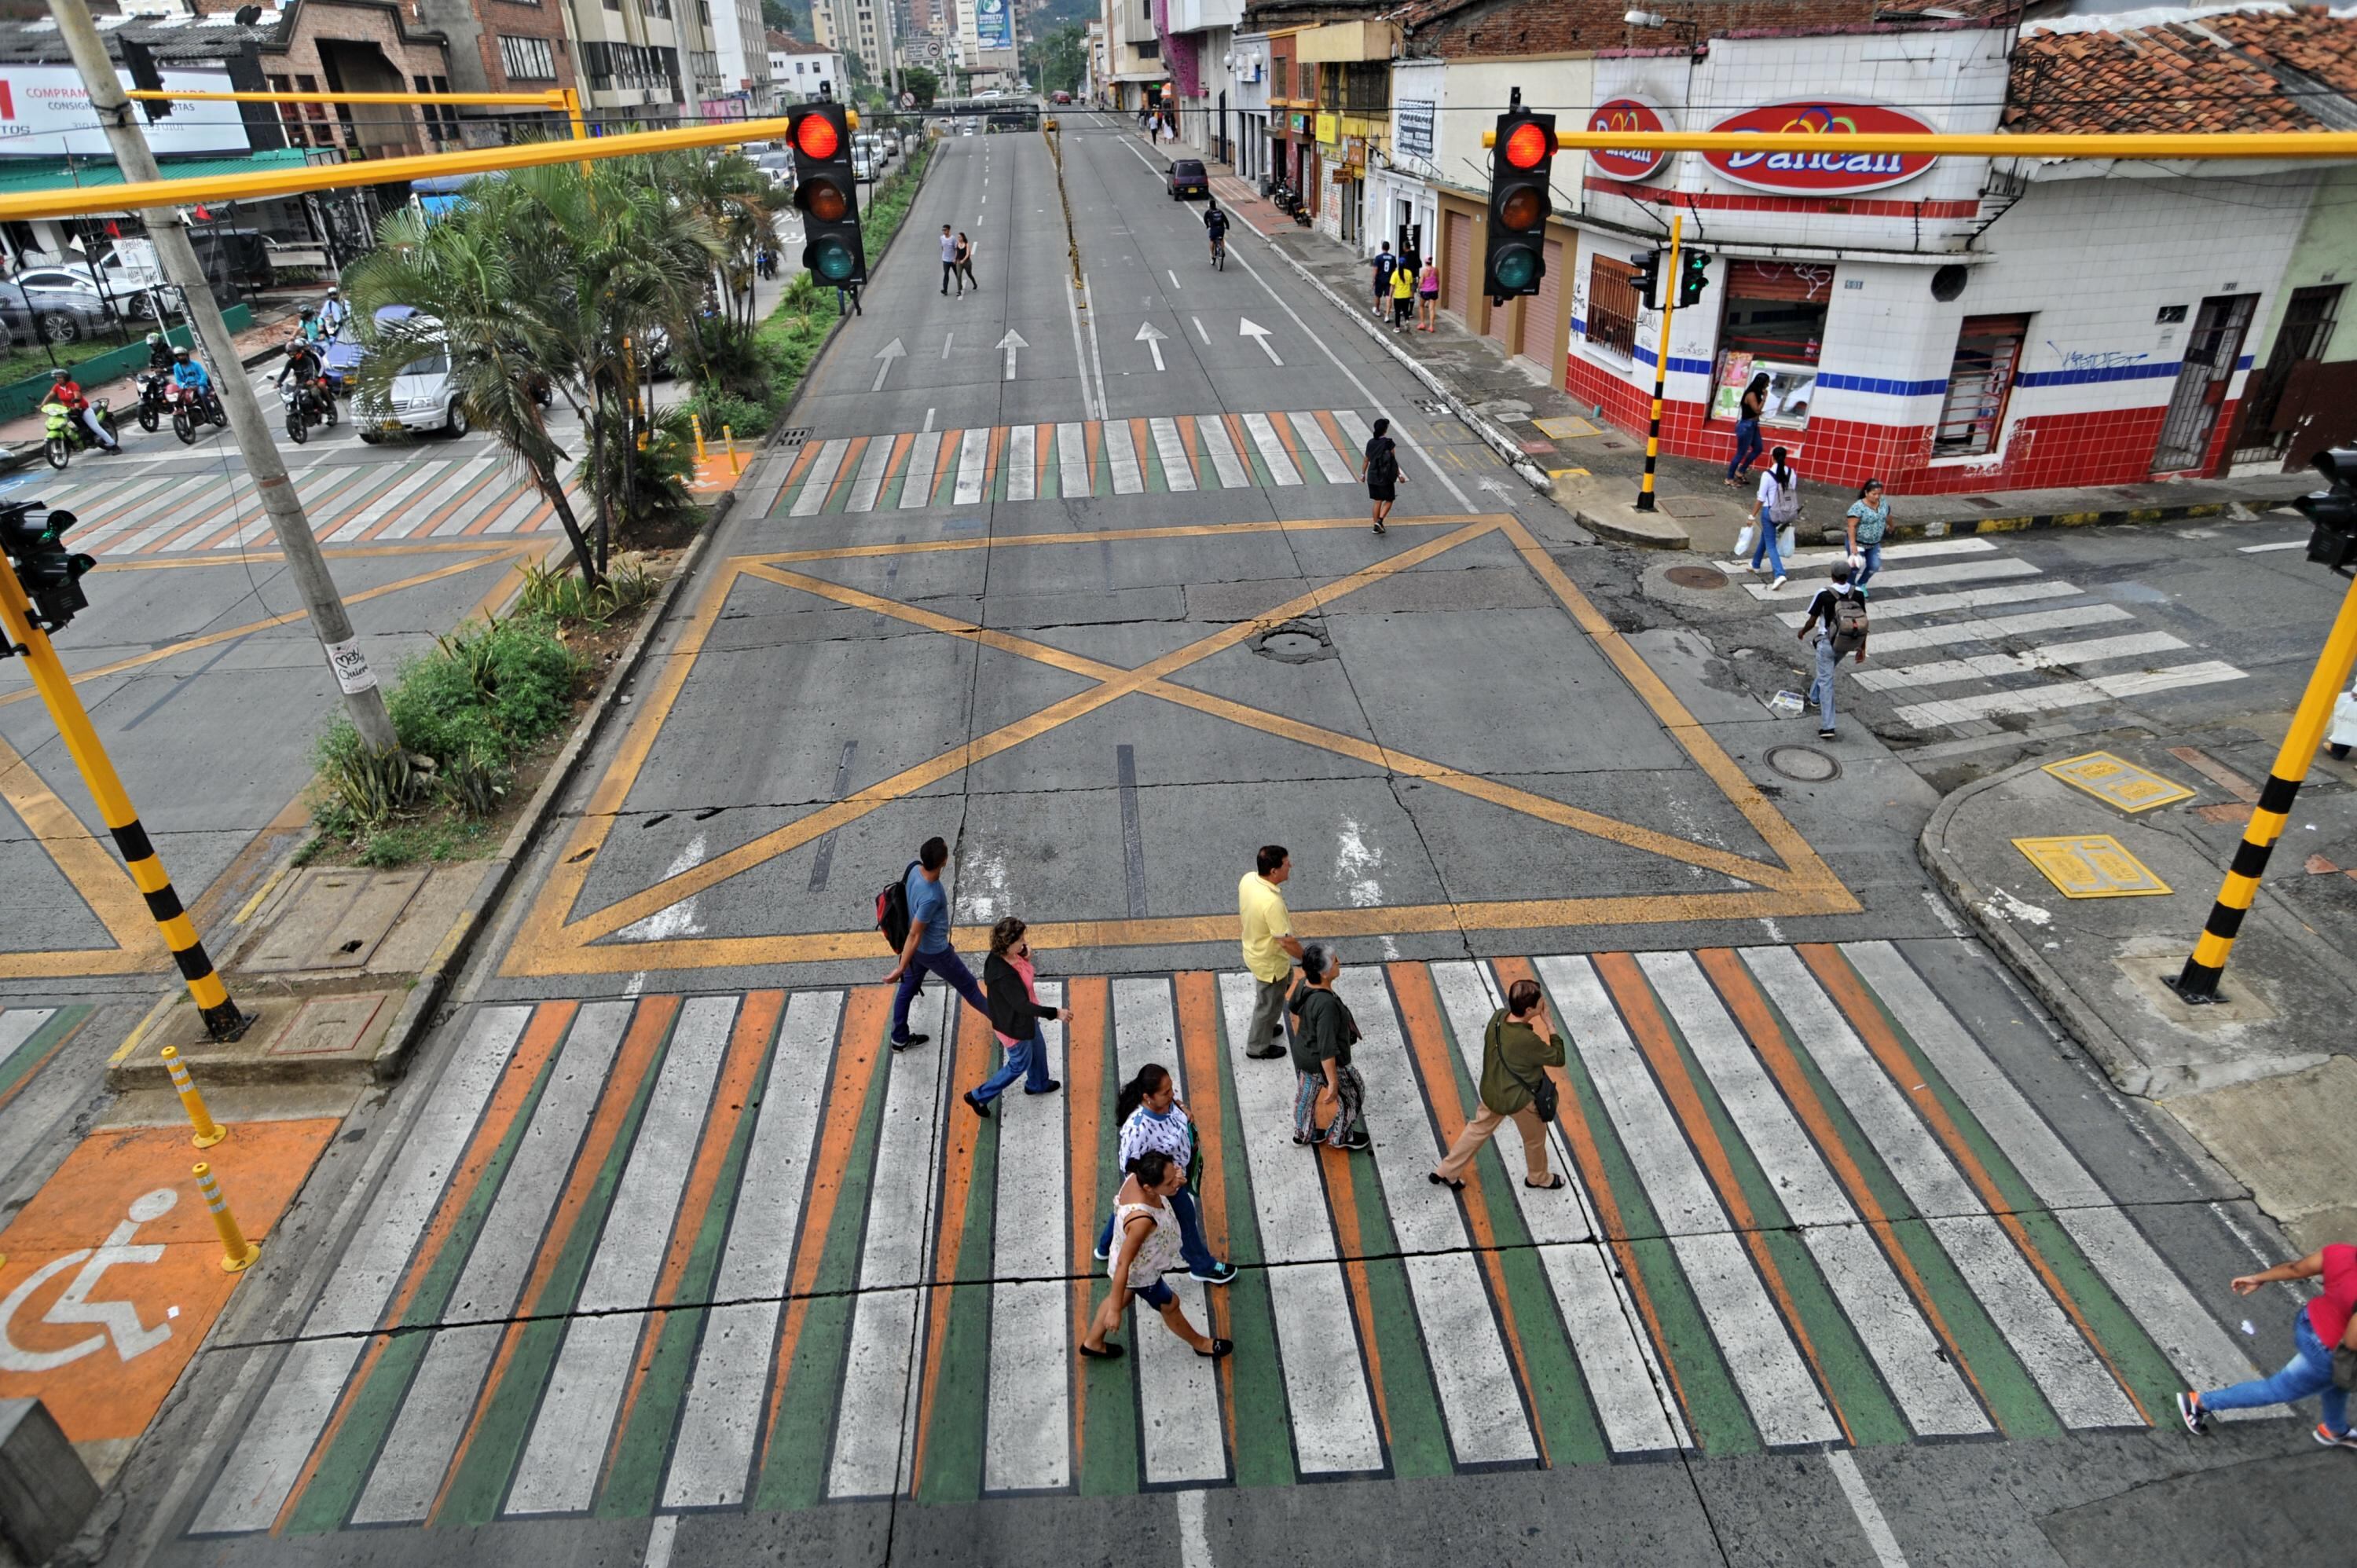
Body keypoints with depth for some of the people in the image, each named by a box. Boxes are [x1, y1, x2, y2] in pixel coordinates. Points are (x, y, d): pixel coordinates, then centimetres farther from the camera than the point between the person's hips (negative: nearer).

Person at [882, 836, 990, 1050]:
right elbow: (914, 936, -32)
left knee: (908, 988, 24)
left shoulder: (914, 867, -19)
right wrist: (901, 968, -22)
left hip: (920, 947, 7)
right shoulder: (930, 897, -41)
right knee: (967, 985, 17)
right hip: (934, 952, -7)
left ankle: (899, 1038, 42)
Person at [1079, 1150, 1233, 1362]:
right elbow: (1123, 1264, -35)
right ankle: (1200, 1343, 51)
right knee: (1169, 1305, 22)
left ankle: (1093, 1343, 55)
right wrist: (1115, 1310, -24)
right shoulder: (1141, 1220, -46)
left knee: (1123, 1296, 32)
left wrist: (1173, 1177, -18)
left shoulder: (1136, 1177, -26)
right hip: (1141, 1273, -6)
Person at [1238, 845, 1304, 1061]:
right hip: (1270, 962, -8)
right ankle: (1258, 1048, 40)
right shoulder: (1272, 902, -40)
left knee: (1266, 997, 33)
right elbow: (1287, 942, -29)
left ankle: (1263, 1027, 56)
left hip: (1254, 950, 8)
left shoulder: (1248, 879, -15)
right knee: (1270, 1004, 18)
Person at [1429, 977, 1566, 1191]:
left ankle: (1446, 1171, 38)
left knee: (1479, 1128, 27)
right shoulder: (1528, 1041, -37)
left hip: (1492, 1091, 6)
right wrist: (1549, 1024, -19)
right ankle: (1539, 1178, 51)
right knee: (1535, 1138, 24)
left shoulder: (1498, 1016, -18)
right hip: (1519, 1099, -6)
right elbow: (1558, 1058, -20)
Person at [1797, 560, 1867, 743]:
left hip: (1827, 642, -4)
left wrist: (1802, 632, 12)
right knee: (1827, 671, 31)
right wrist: (1862, 648, 10)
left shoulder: (1824, 594, -17)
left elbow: (1812, 621, -9)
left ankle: (1827, 727, -7)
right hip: (1846, 644, 4)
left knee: (1826, 681, -1)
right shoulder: (1857, 594, -5)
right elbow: (1862, 623, 1)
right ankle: (1814, 697, 56)